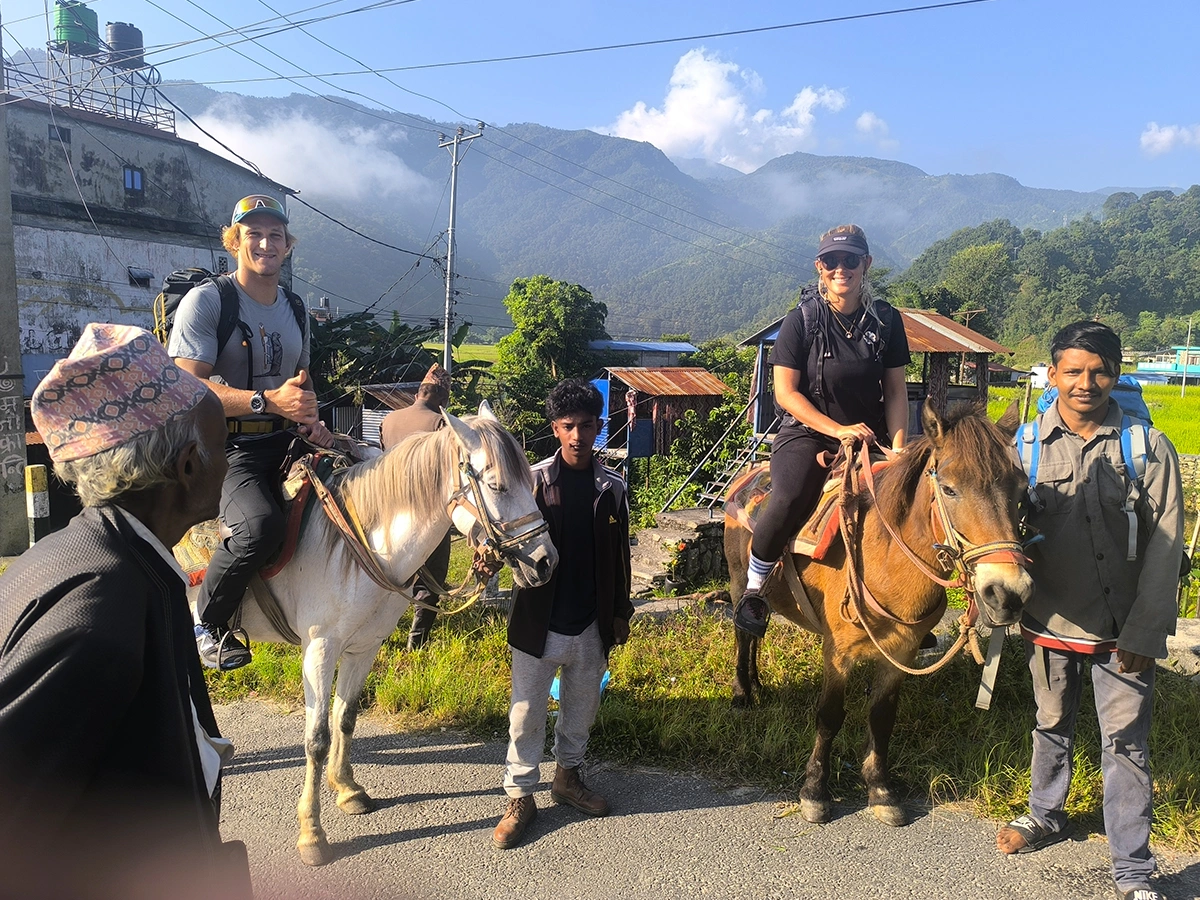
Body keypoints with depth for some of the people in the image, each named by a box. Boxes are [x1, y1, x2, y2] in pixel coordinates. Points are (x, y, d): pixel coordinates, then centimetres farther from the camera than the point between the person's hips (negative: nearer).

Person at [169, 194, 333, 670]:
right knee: (262, 523, -33)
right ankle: (207, 623, -6)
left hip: (284, 442, 7)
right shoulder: (207, 300, -5)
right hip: (227, 445, -7)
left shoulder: (295, 309, 16)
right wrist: (268, 401, -28)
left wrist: (311, 420, 5)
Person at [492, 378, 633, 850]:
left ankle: (567, 776, 40)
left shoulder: (613, 487, 0)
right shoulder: (534, 480, -8)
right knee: (526, 713, 7)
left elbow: (620, 557, 6)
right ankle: (520, 797, 22)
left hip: (591, 624, 3)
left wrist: (621, 613, 10)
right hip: (539, 622, -3)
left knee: (582, 708, 19)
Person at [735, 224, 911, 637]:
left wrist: (898, 444, -9)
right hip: (808, 433, -4)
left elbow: (895, 390, 5)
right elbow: (785, 391, -10)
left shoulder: (886, 320, 3)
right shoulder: (801, 320, -7)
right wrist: (838, 429, -17)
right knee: (789, 500, -30)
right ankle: (753, 588, -8)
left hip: (870, 436, 4)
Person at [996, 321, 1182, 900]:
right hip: (1049, 619, 2)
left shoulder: (1149, 449, -7)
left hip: (1123, 630, -2)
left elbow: (1165, 547, -8)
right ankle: (1046, 815, 43)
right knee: (1052, 725, 20)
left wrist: (1143, 634, -11)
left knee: (1125, 745, 5)